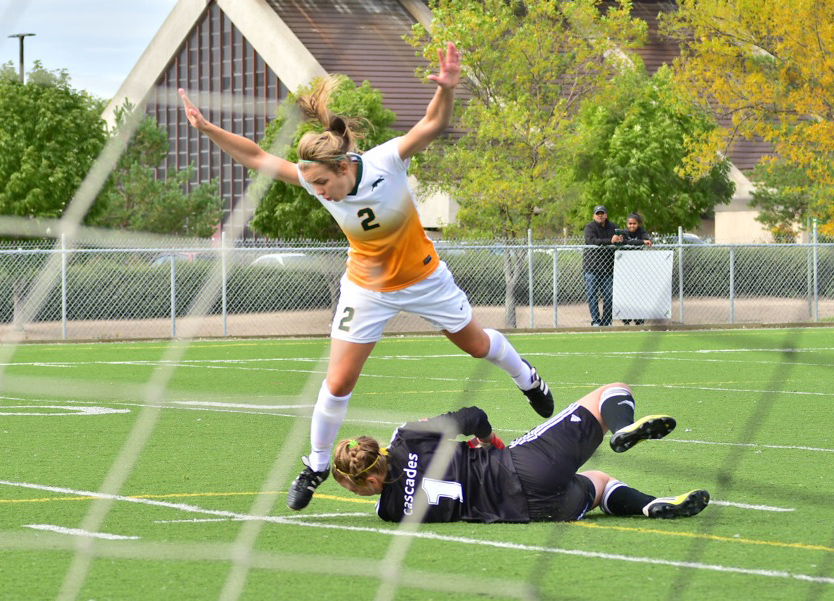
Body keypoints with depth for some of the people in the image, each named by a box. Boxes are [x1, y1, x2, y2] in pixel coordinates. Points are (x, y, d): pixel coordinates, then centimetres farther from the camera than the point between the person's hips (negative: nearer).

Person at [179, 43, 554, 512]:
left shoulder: (385, 163, -32)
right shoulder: (316, 181, -24)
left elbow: (434, 124, -37)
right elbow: (257, 157, -18)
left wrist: (447, 89, -57)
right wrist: (207, 129, -27)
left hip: (423, 277, -1)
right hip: (367, 289, 1)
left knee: (477, 344, 19)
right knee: (338, 383, -4)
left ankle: (526, 378, 52)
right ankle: (316, 466, 17)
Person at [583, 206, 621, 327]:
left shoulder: (613, 227, 11)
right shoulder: (590, 227, -4)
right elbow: (591, 240, -22)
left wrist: (620, 240, -18)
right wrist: (610, 241, -34)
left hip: (607, 266, 4)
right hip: (591, 267, -4)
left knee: (609, 296, 1)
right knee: (592, 294, -5)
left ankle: (606, 321, 9)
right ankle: (595, 320, 0)